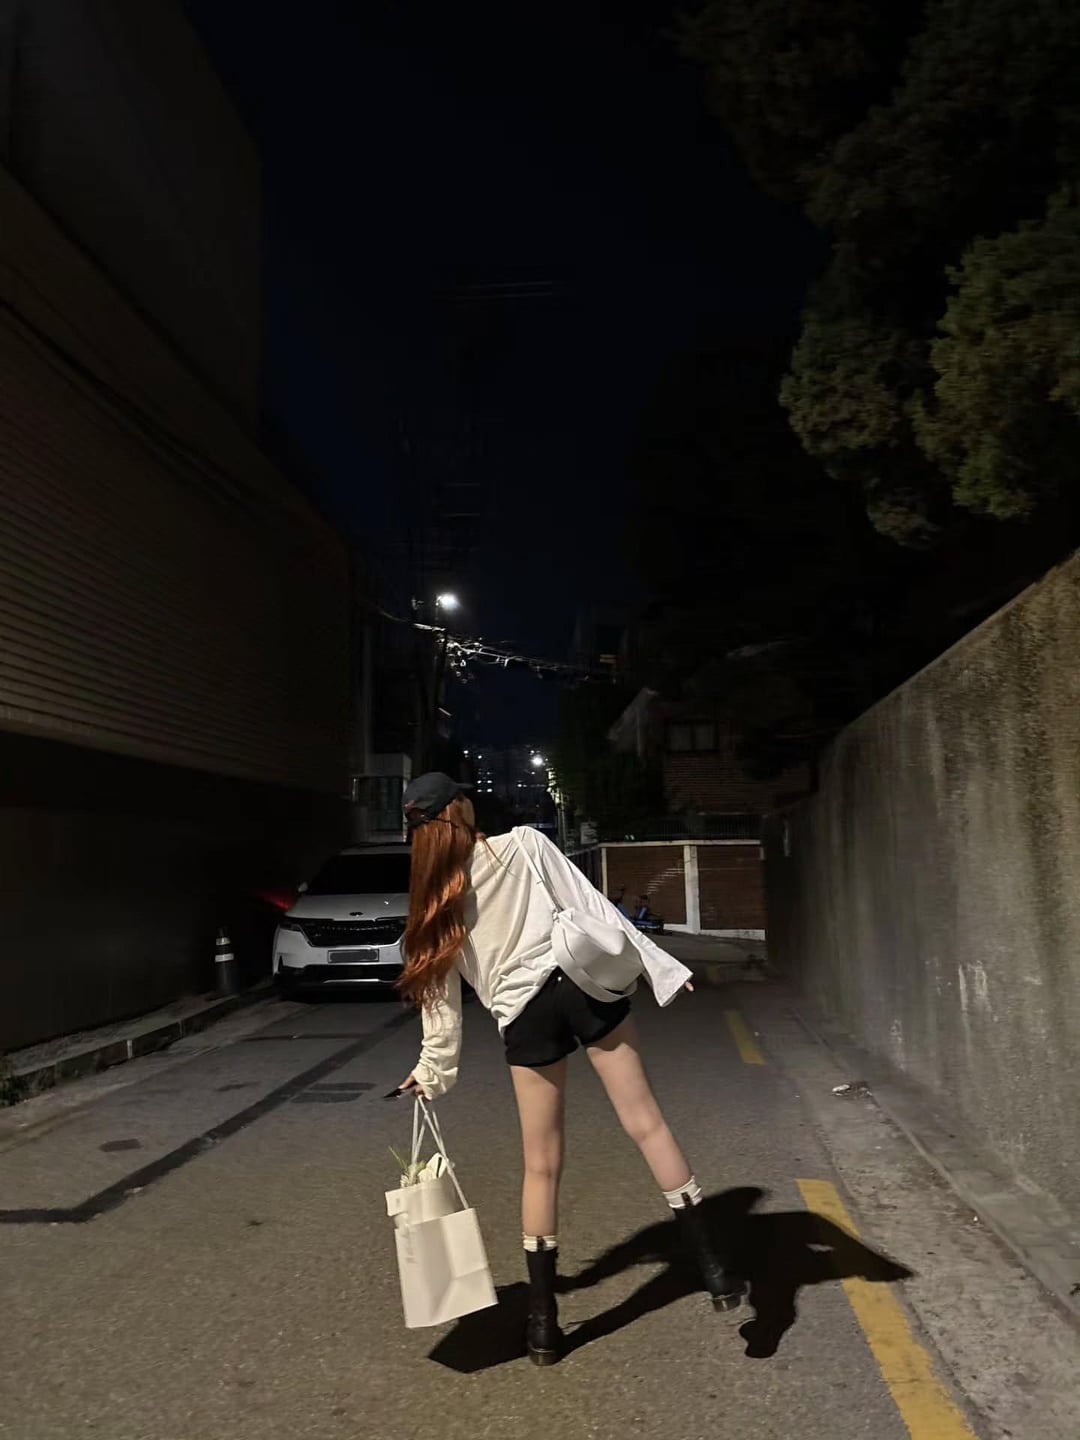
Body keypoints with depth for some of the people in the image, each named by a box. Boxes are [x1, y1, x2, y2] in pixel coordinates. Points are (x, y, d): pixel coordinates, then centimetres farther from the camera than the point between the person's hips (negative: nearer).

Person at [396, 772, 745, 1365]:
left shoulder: (434, 904, 8)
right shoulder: (524, 844, 2)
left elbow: (441, 997, 12)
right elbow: (591, 905, -2)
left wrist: (433, 1070, 25)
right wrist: (655, 964, -1)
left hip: (524, 1017, 2)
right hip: (583, 985, -1)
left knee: (542, 1165, 12)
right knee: (644, 1121, 5)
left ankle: (543, 1321, 18)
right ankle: (710, 1262, 5)